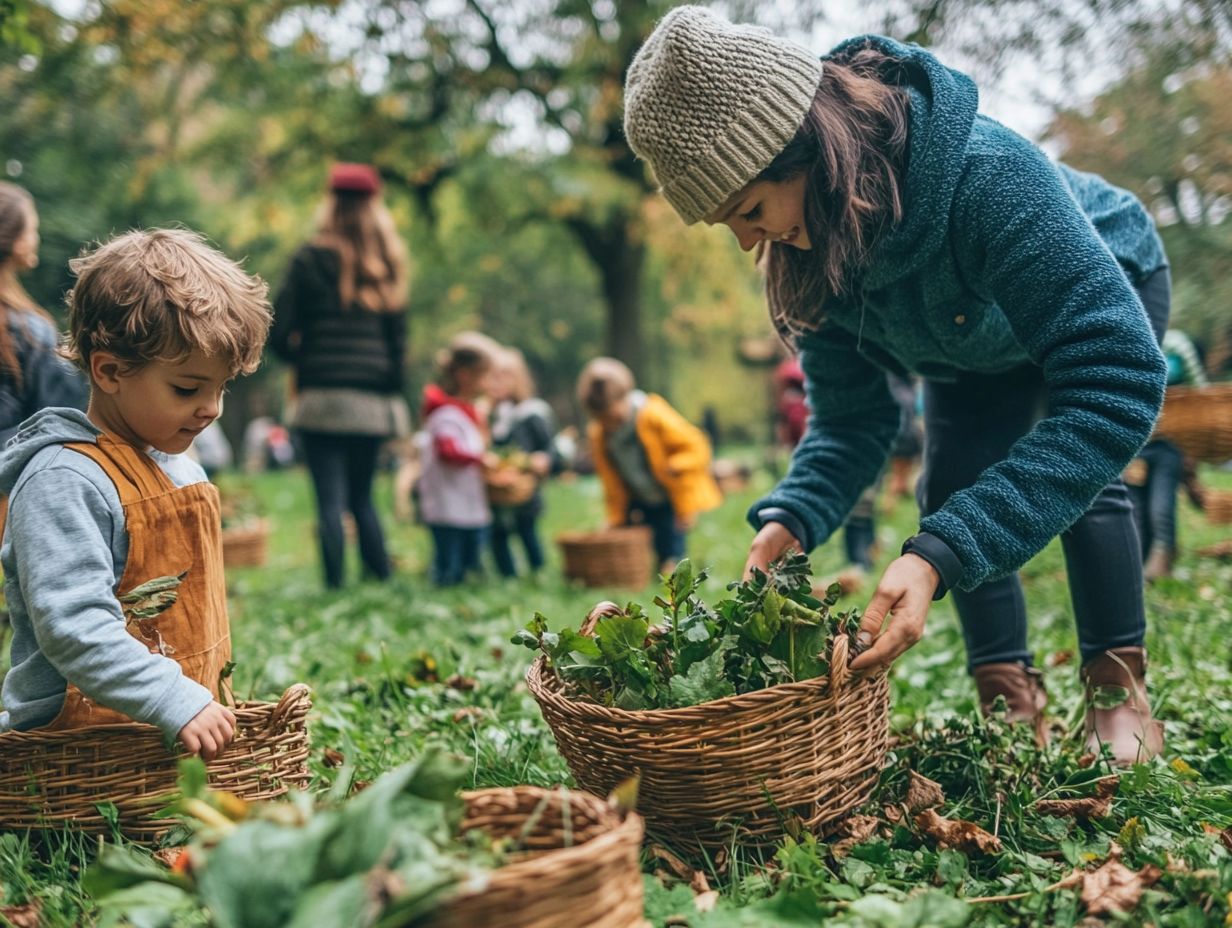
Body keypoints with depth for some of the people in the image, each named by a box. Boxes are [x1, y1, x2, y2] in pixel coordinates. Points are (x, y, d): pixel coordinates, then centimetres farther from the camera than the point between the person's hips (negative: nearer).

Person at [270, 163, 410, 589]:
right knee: (362, 498, 16)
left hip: (323, 396, -4)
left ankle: (336, 588, -6)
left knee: (331, 501, -3)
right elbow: (398, 339, 8)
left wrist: (299, 357, 16)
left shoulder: (311, 261, -2)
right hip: (373, 401, 4)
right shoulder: (386, 268, 9)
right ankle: (383, 582, 14)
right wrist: (394, 396, 14)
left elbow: (279, 333, -4)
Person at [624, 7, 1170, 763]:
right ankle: (1013, 699, -2)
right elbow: (852, 419, -18)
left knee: (1079, 477, -22)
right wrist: (790, 521, -40)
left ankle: (1122, 694, -8)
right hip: (979, 345, 5)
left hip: (1107, 294, -4)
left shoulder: (987, 174, -47)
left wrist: (938, 556, -58)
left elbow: (1118, 382, -50)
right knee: (953, 491, -10)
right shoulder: (809, 246, -27)